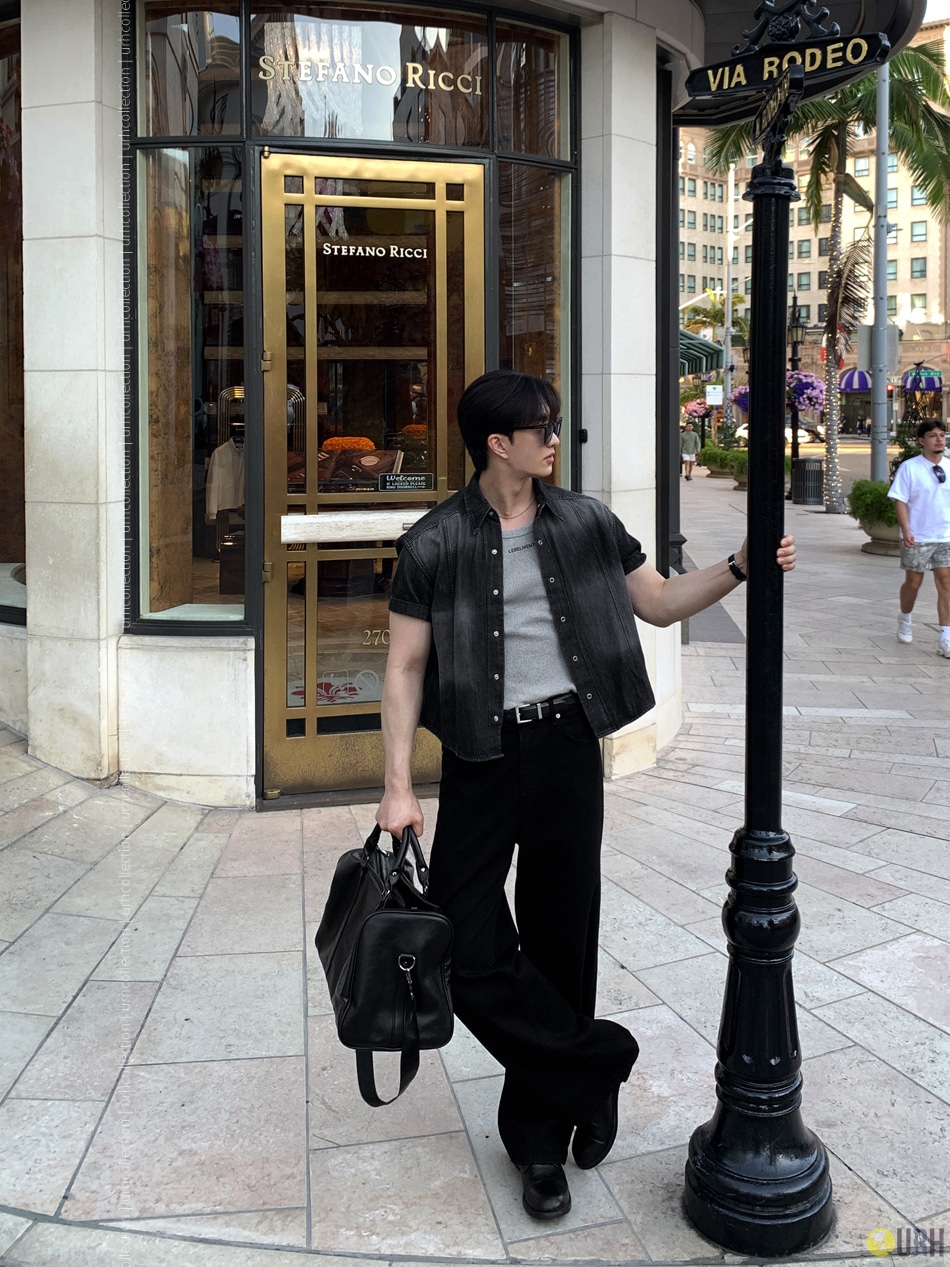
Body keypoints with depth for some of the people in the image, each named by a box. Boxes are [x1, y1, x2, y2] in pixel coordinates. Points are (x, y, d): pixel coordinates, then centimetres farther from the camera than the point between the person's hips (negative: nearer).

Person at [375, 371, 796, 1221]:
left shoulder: (586, 525, 5)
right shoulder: (436, 545, -4)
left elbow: (662, 604, 14)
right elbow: (405, 668, -3)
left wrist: (741, 567, -1)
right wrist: (398, 787, -8)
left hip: (567, 746, 2)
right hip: (482, 758, -2)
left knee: (559, 944, 8)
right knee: (469, 953, -6)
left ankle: (540, 1137, 25)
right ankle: (597, 1062, 17)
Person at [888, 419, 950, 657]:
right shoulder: (909, 468, -7)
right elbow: (900, 500, -8)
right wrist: (905, 530, -18)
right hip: (917, 538, -3)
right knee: (913, 582, 8)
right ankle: (905, 620, 37)